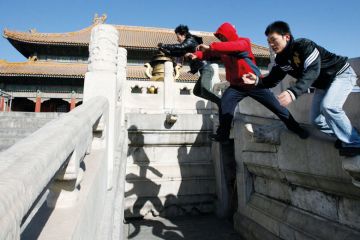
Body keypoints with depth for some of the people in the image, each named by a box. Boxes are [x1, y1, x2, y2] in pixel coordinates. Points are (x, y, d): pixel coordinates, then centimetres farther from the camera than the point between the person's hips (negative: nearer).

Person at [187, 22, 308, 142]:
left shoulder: (244, 42, -12)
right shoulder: (222, 48, 6)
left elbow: (233, 47, -33)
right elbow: (210, 53, -5)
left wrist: (210, 46, -39)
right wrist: (197, 55, -26)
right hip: (236, 85, 5)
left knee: (276, 107, 2)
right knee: (224, 105, -15)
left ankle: (296, 128, 20)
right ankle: (222, 135, -2)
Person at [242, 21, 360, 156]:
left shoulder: (304, 45, -31)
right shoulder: (281, 60, -9)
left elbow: (312, 72, -44)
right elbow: (272, 79, -9)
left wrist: (293, 92, -60)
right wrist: (257, 81, -30)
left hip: (341, 73, -7)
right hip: (323, 84, 8)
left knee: (328, 106, -30)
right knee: (317, 120, 2)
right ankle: (344, 138, 23)